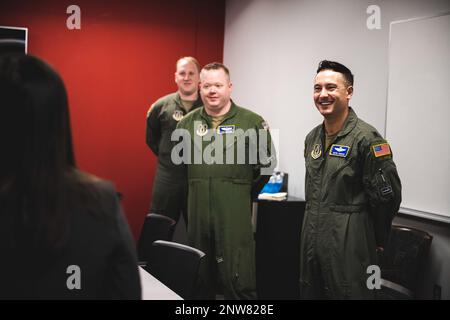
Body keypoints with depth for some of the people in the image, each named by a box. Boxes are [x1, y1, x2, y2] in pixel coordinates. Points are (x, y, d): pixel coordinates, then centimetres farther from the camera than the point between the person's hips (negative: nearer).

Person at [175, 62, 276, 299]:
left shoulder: (252, 122, -3)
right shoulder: (187, 124, 7)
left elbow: (266, 164, 5)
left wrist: (244, 192, 9)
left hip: (236, 215, -3)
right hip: (198, 214, 4)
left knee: (238, 284, -2)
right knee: (199, 281, 14)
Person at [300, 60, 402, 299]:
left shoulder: (366, 138, -14)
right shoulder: (312, 138, 10)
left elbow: (387, 196, -13)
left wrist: (376, 240, -3)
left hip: (349, 245, -7)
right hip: (311, 241, 7)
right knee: (310, 293, 15)